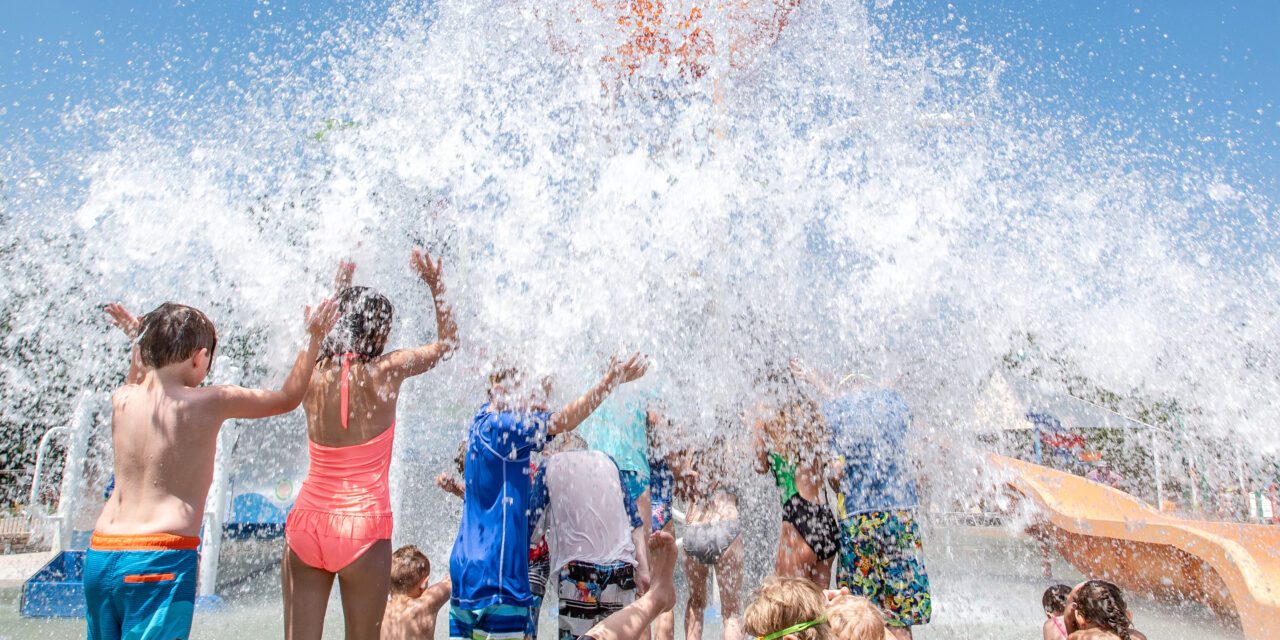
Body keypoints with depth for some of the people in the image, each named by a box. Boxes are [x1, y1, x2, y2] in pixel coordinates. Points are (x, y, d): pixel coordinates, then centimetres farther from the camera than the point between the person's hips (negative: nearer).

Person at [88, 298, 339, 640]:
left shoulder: (121, 400, 7)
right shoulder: (210, 402, -7)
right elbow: (288, 397, 7)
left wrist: (139, 343, 37)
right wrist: (314, 337, 15)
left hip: (100, 553, 7)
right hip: (160, 558, -7)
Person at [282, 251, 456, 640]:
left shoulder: (313, 373, 1)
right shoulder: (385, 373, -8)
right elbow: (447, 343, 9)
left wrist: (342, 284, 33)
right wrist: (435, 285, 13)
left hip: (305, 527, 4)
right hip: (363, 529, -4)